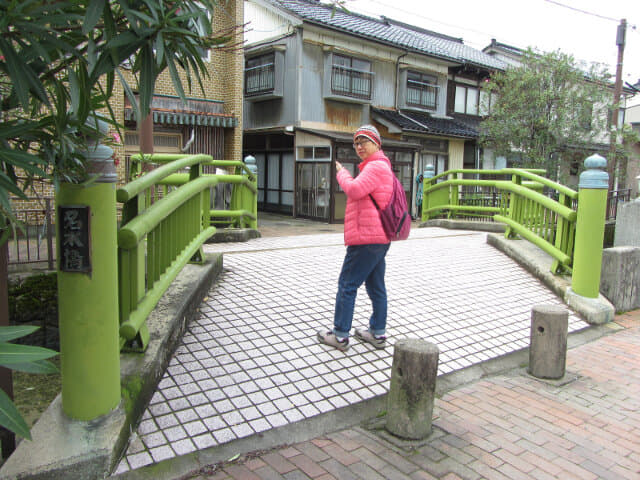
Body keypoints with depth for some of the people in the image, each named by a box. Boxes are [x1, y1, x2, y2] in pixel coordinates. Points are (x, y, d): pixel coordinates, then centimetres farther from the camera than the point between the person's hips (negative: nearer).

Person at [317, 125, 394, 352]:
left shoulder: (376, 166, -12)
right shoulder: (379, 166, 22)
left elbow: (354, 190, -23)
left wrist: (341, 172, -7)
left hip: (367, 239, -11)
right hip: (379, 238, 11)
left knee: (347, 285, -4)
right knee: (376, 286, 13)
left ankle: (340, 335, 4)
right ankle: (378, 333, 21)